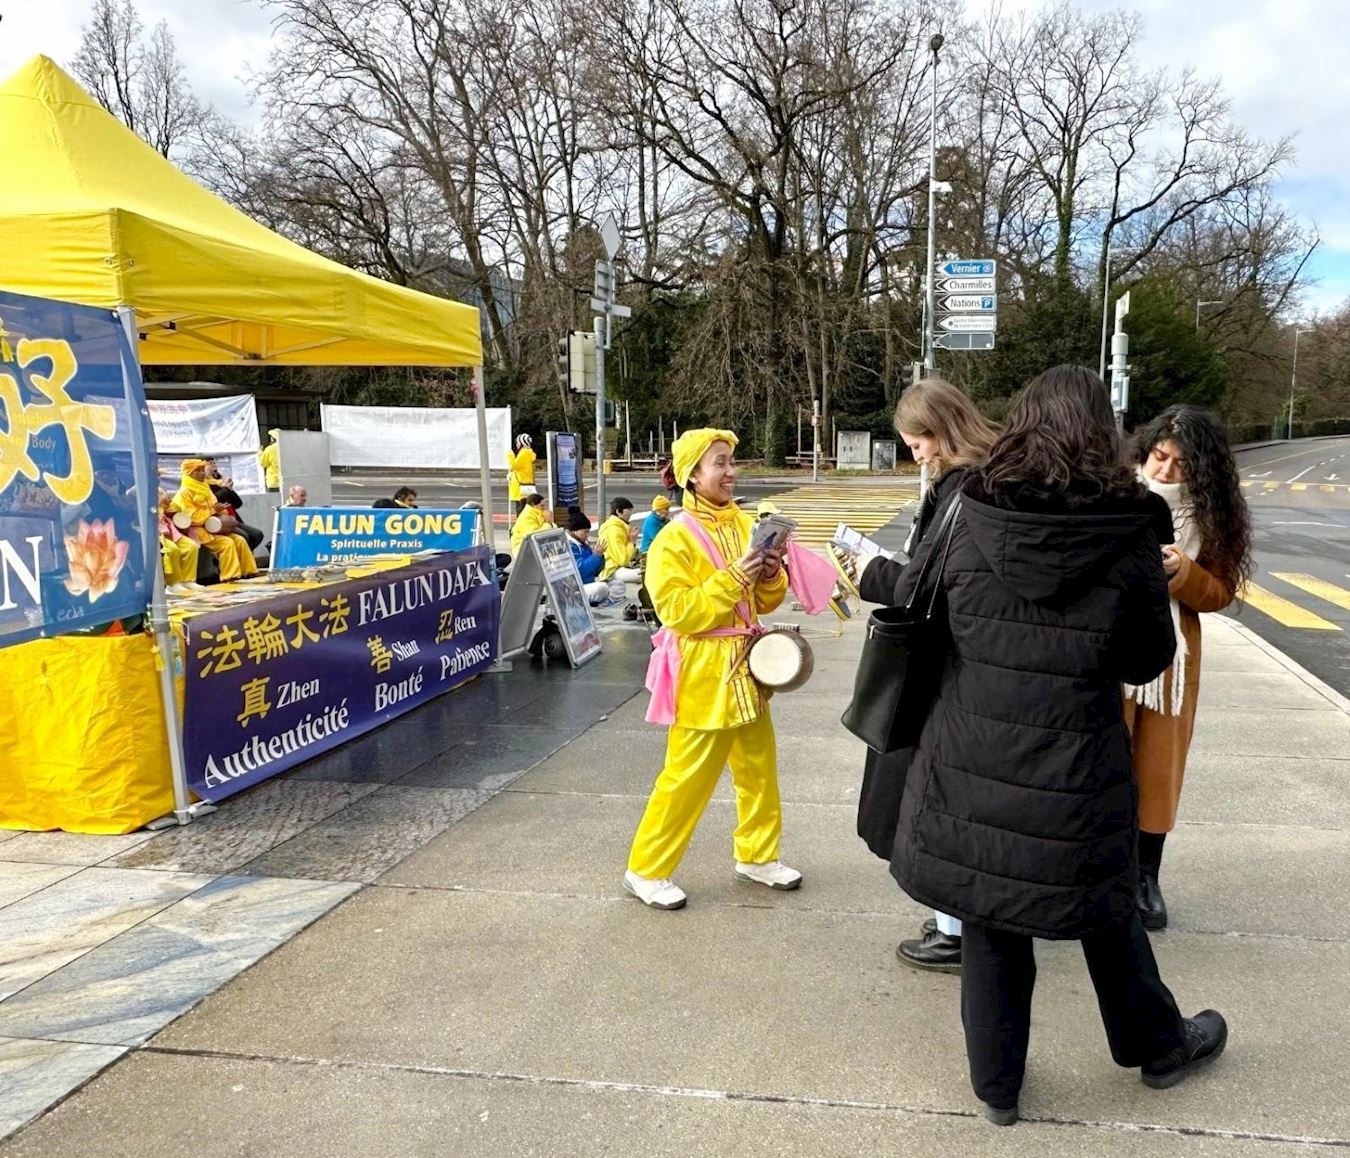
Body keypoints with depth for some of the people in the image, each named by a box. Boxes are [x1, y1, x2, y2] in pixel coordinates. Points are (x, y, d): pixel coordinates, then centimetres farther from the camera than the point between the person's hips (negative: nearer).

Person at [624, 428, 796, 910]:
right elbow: (677, 611, -22)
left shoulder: (744, 525, 6)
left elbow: (765, 602, 12)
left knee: (760, 768, 15)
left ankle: (756, 855, 33)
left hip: (745, 667, 7)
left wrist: (772, 575, -9)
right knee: (687, 777, -1)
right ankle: (647, 870, 14)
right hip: (703, 674, -7)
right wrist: (733, 578, -25)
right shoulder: (674, 539, -15)